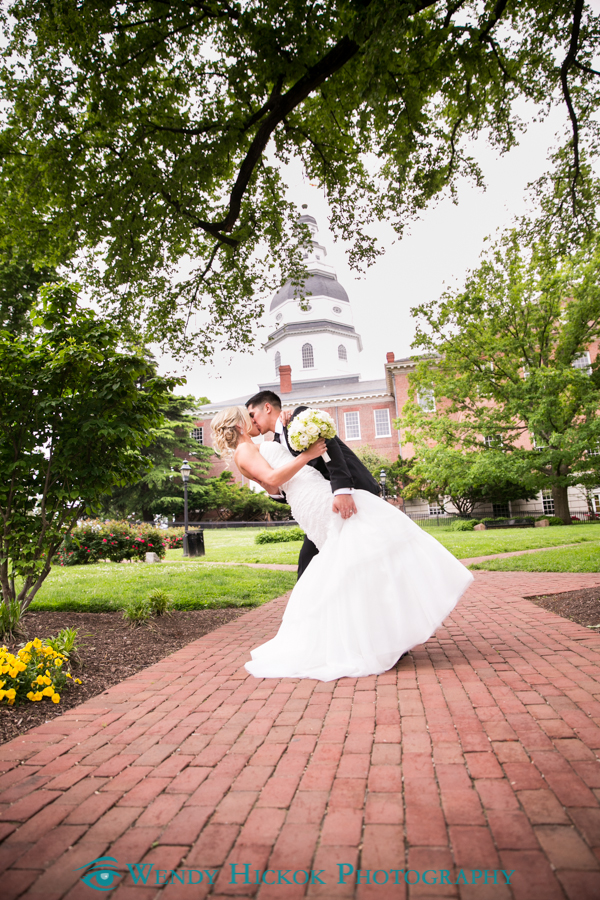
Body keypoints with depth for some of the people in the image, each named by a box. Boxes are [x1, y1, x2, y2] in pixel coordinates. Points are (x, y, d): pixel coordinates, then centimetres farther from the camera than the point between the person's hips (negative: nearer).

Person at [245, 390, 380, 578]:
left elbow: (327, 444, -24)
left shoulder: (300, 415, -6)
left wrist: (342, 489, -36)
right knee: (308, 558, 6)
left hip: (354, 491, -8)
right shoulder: (278, 444, 15)